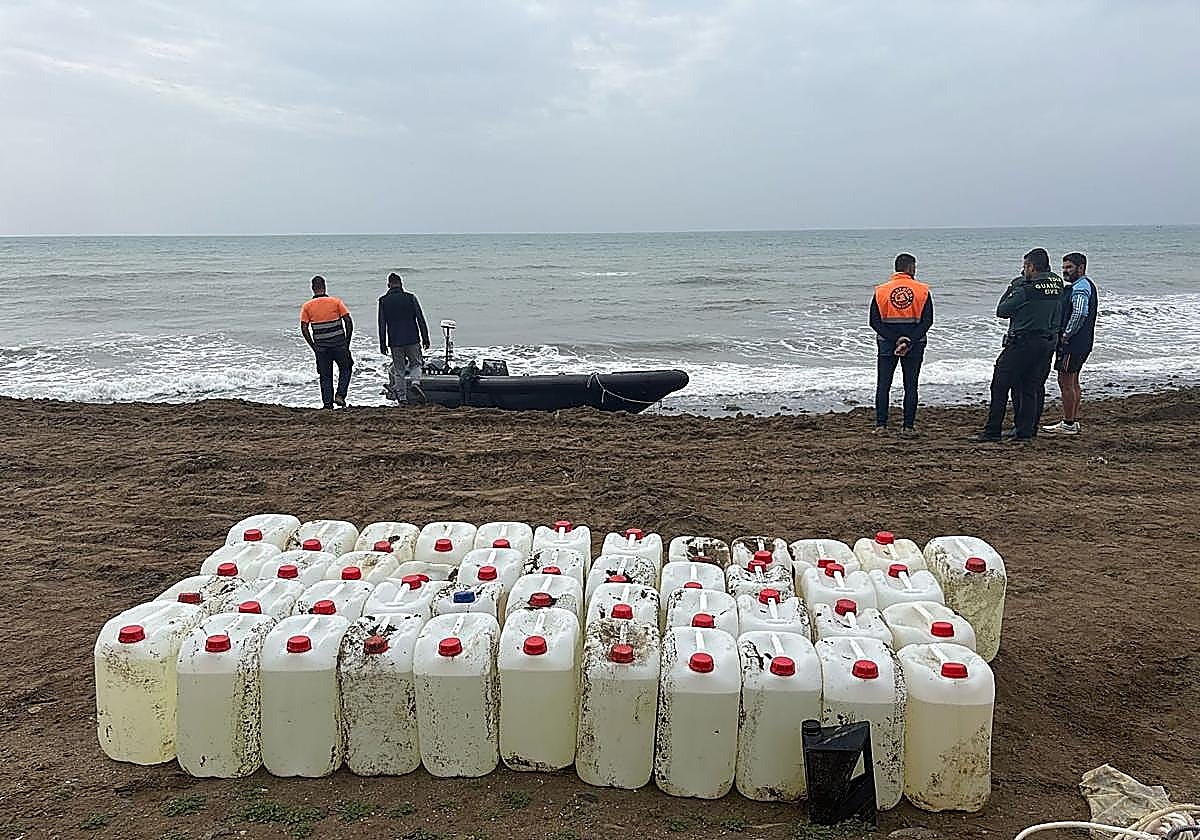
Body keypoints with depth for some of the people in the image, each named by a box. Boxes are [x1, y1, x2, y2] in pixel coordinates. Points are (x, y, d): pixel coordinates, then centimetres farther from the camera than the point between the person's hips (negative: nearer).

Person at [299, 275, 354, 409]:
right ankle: (340, 395, 3)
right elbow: (348, 322, -5)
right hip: (339, 344, -1)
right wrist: (347, 342, 4)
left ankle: (327, 403, 10)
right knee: (345, 369, 18)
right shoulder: (336, 301, -3)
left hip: (321, 346, 1)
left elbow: (304, 329, -3)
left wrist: (313, 346, 6)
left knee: (325, 376, 11)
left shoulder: (307, 306, 0)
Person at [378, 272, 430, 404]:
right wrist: (425, 338, 4)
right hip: (412, 339, -1)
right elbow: (420, 319, -2)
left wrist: (382, 344, 8)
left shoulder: (383, 301, 2)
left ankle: (402, 397, 8)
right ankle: (415, 381, -11)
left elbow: (382, 325, 3)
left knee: (398, 370, 9)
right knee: (416, 364, 16)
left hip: (395, 342, 1)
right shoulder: (411, 298, -1)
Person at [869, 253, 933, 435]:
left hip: (887, 344, 0)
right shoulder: (922, 290, -3)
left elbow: (875, 321, -6)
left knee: (883, 385, 6)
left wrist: (893, 339, -8)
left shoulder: (881, 291, -1)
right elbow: (927, 321, -8)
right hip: (915, 345, 0)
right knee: (910, 386, 7)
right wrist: (910, 340, -11)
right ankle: (908, 426, 7)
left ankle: (881, 425, 3)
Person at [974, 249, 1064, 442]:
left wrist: (1011, 288, 5)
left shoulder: (1026, 289, -14)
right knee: (1033, 388, 13)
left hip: (1022, 343, -7)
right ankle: (1026, 431, 14)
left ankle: (993, 431, 0)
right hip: (1049, 343, 7)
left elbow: (1001, 311, -7)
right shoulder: (1058, 285, 6)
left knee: (1000, 386, -1)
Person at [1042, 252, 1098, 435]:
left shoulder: (1079, 287, -15)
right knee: (1073, 382, 16)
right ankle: (1074, 421, 23)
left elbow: (1080, 313, -28)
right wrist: (1066, 334, 12)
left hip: (1073, 343, -11)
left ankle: (1068, 424, -3)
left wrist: (1066, 335, -20)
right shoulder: (1087, 285, 19)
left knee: (1065, 382, -6)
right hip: (1083, 342, 11)